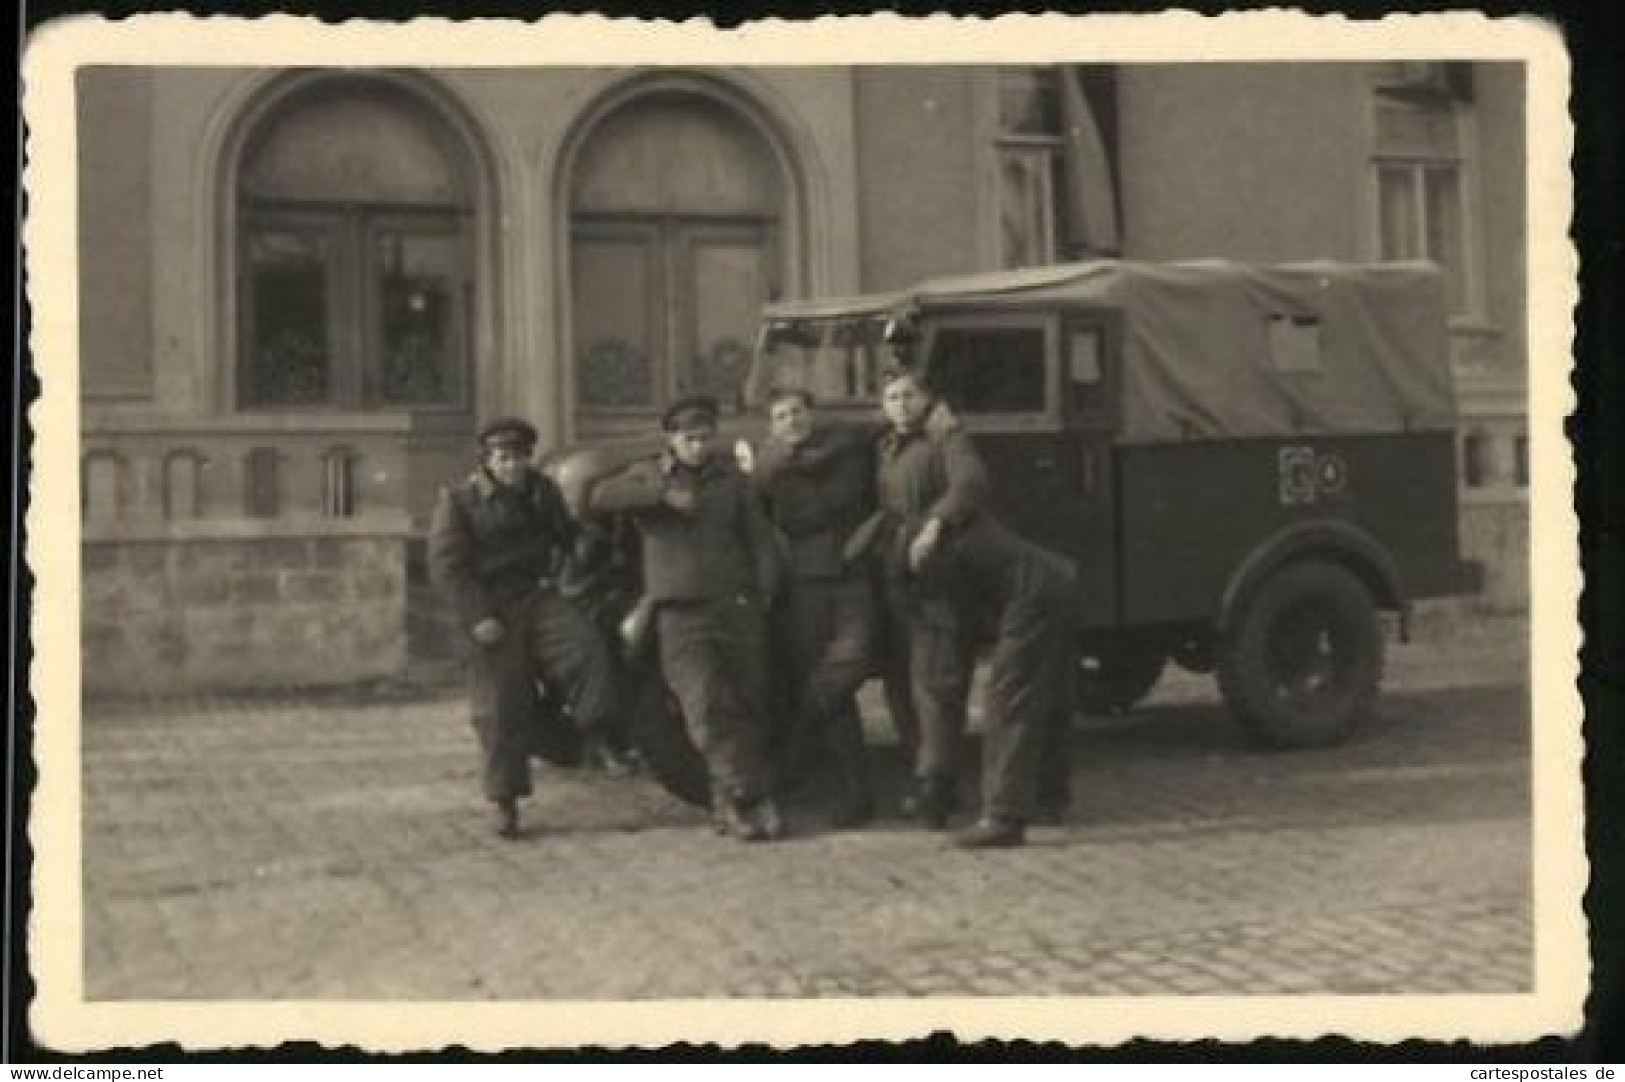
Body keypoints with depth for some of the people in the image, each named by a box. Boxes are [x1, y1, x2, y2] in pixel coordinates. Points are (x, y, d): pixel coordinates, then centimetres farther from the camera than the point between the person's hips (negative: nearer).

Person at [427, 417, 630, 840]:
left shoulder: (542, 491, 10)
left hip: (538, 598, 3)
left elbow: (565, 536, 26)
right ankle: (504, 801, 7)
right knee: (499, 707, -2)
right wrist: (477, 616, -18)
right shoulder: (459, 501, -5)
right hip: (493, 611, -3)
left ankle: (596, 736, -9)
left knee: (589, 646, -24)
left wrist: (552, 575, 10)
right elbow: (447, 565, -11)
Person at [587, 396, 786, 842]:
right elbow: (598, 497, -13)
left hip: (736, 606, 2)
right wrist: (664, 492, -19)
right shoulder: (648, 475, 5)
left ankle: (730, 802, 11)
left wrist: (763, 593, 4)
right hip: (680, 613, -2)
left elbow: (758, 537, 14)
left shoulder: (730, 477, 11)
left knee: (747, 703, 0)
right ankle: (751, 795, -12)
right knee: (707, 706, -16)